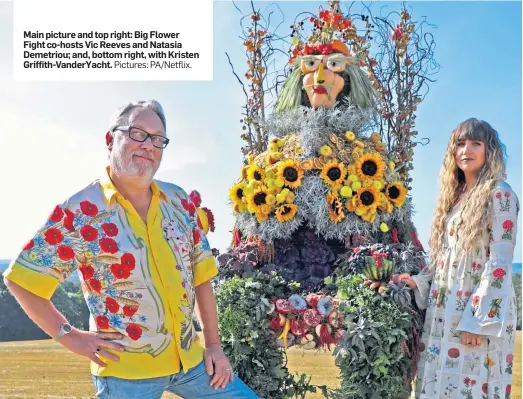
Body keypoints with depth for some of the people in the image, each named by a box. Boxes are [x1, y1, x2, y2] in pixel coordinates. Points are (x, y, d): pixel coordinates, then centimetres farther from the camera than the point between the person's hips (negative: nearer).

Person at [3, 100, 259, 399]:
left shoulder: (180, 201, 3)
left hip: (190, 357, 5)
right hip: (125, 369, -5)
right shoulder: (79, 212, -11)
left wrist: (213, 344, 5)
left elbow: (200, 275, 7)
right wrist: (69, 336, -8)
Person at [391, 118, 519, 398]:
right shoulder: (453, 197, 14)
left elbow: (500, 264, -13)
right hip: (443, 313, 6)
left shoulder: (499, 195, -6)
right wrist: (418, 282, 0)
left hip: (480, 311, -6)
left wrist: (478, 319, -18)